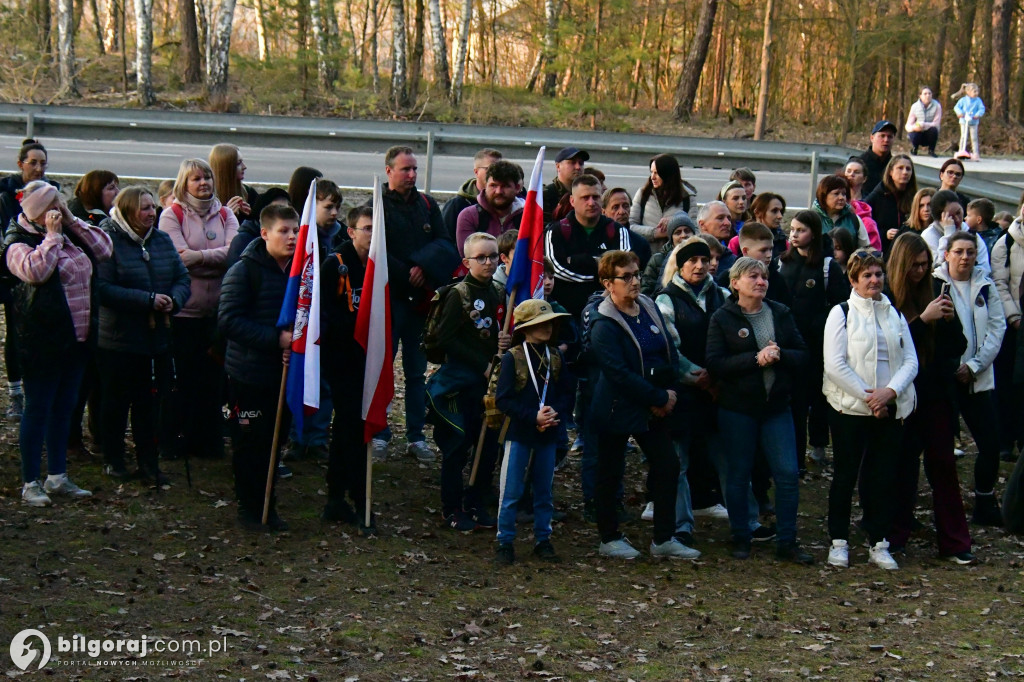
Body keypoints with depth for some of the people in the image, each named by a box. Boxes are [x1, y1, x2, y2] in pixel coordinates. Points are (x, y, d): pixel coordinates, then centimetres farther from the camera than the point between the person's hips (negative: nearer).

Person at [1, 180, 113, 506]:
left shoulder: (68, 234, 11)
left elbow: (103, 250, 7)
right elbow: (35, 271, -28)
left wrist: (73, 222, 0)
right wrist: (52, 235, -20)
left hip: (76, 338, 7)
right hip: (43, 341, -7)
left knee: (63, 407, 14)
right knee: (38, 409, 0)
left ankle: (57, 477, 25)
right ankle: (30, 482, 9)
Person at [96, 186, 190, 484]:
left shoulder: (162, 240, 7)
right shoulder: (108, 241, -13)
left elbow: (183, 279, 8)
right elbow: (103, 288, -22)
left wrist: (174, 300, -14)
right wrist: (148, 300, -24)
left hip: (157, 338, 5)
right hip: (117, 339, -5)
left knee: (150, 403, 10)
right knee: (117, 402, 9)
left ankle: (148, 463, 19)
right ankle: (113, 459, 24)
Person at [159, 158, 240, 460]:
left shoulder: (225, 215, 10)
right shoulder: (172, 215, -1)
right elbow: (180, 258, -13)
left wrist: (200, 257, -19)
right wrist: (218, 261, -12)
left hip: (216, 310, 4)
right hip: (182, 310, -3)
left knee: (212, 378, 7)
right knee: (180, 378, 3)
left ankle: (207, 442, 17)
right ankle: (173, 442, 13)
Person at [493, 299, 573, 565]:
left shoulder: (555, 357, 6)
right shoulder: (512, 358, -8)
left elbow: (567, 392, 8)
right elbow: (503, 399, -12)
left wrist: (555, 413, -12)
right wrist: (533, 417, -20)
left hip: (548, 433, 4)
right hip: (519, 434, -4)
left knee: (544, 492, 11)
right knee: (511, 492, 0)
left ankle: (542, 540, 21)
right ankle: (505, 542, 9)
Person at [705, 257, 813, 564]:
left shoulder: (781, 313, 8)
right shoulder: (722, 318, -3)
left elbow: (802, 354, 5)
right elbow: (715, 363, -12)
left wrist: (779, 355, -16)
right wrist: (756, 358, -20)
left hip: (776, 406, 3)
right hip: (737, 408, -3)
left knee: (787, 474, -2)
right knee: (739, 474, 6)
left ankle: (787, 542, 7)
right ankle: (740, 538, 20)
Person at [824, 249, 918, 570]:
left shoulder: (895, 314, 12)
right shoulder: (841, 313, -1)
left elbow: (911, 360, 5)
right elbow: (835, 365, -10)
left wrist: (890, 391, -12)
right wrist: (868, 397, -13)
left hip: (890, 409, 4)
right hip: (850, 408, -4)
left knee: (883, 476, 5)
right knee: (845, 474, 3)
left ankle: (879, 544, 13)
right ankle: (839, 541, 14)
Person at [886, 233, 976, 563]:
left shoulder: (936, 293, 6)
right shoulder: (887, 299, -6)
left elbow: (958, 347, 8)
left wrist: (949, 321, -10)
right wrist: (924, 319, -20)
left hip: (937, 393, 3)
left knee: (943, 465, 5)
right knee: (903, 465, 3)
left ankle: (954, 542, 9)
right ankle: (896, 535, 15)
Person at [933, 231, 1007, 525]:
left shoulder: (985, 285, 7)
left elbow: (997, 328, 4)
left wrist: (974, 365, -5)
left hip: (977, 378, 3)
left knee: (990, 445, 3)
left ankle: (985, 506, 18)